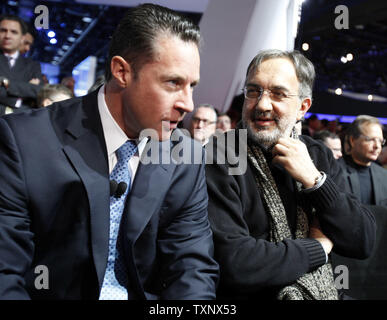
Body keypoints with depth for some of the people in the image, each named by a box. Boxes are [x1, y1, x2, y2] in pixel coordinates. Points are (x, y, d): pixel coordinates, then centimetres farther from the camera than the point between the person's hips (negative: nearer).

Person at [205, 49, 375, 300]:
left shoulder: (319, 156, 4)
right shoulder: (218, 158, -11)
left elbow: (364, 243, 1)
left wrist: (314, 180, -12)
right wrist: (319, 247, -9)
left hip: (324, 291, 3)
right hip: (252, 296, -2)